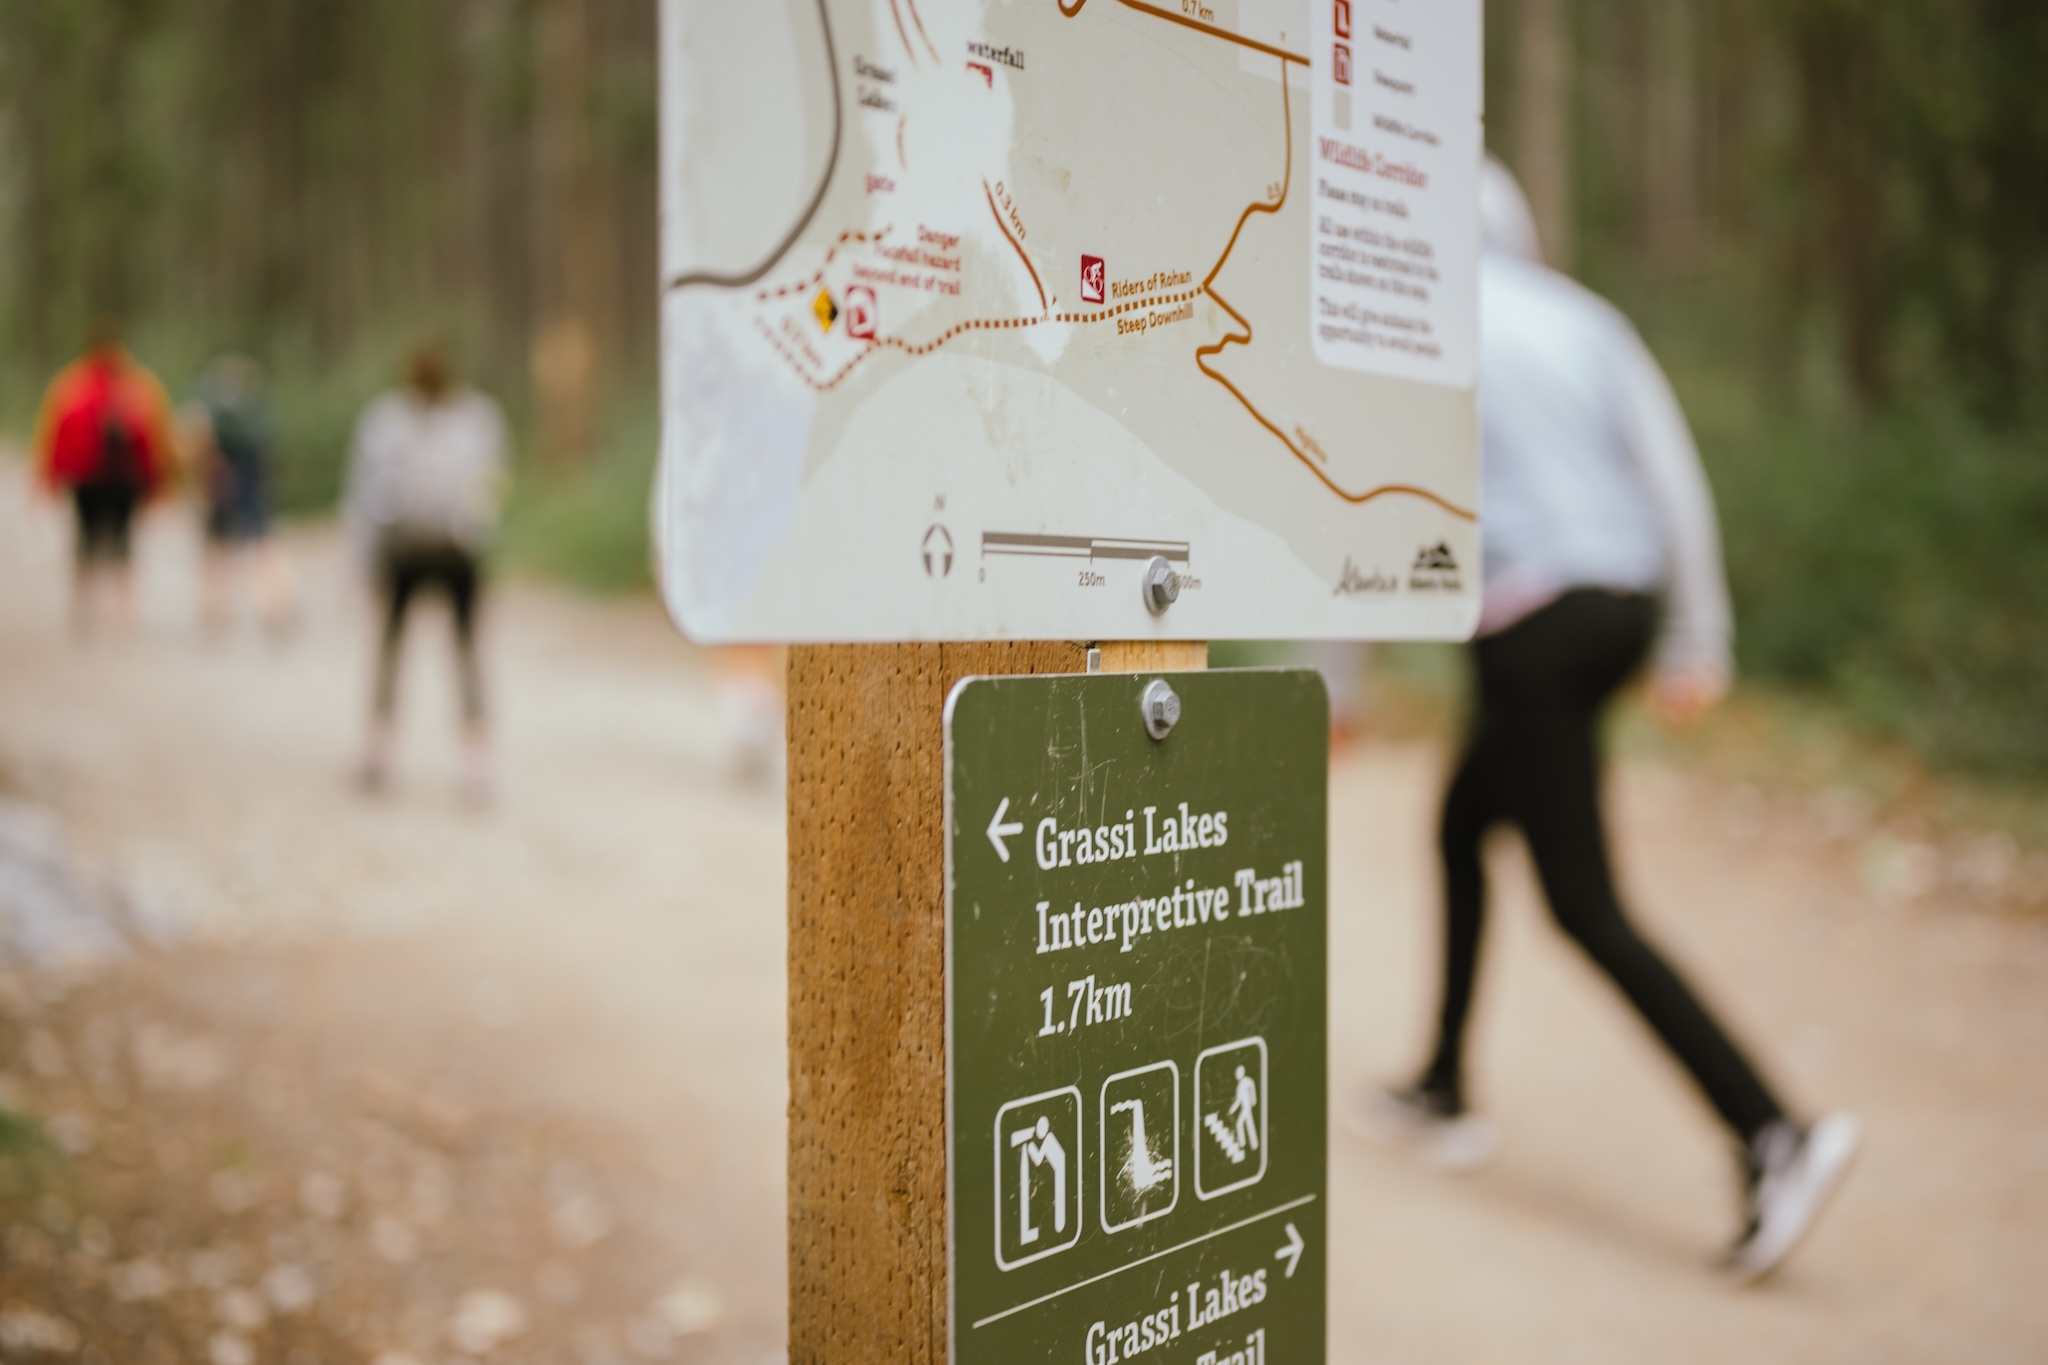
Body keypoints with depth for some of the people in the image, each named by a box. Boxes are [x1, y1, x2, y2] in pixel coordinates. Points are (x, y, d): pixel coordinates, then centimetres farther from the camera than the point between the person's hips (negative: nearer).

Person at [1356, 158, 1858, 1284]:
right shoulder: (1584, 319, 14)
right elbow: (1675, 481, 7)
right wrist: (1697, 645, 10)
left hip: (1528, 627, -7)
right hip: (1622, 609, 8)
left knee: (1587, 907, -5)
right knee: (1462, 825, 22)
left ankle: (1773, 1136, -13)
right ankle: (1443, 1095, 30)